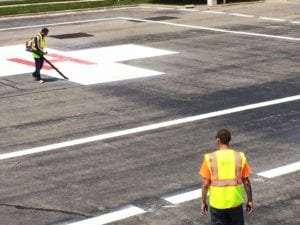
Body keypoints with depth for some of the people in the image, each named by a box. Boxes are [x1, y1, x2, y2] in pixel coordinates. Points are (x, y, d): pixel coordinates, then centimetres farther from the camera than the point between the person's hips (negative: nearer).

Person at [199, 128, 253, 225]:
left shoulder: (210, 158, -10)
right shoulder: (240, 157, -5)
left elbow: (205, 183, -8)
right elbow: (246, 182, -3)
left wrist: (203, 202, 3)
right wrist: (250, 200, 8)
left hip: (217, 203, -1)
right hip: (235, 201, 1)